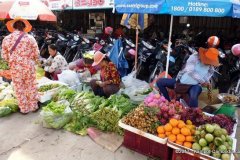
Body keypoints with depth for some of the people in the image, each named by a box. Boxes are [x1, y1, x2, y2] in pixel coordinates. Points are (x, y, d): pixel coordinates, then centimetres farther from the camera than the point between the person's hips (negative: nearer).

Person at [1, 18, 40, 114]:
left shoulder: (6, 39, -1)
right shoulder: (30, 38, -7)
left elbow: (4, 56, 5)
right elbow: (36, 54, -5)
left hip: (15, 67, 1)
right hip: (29, 66, -1)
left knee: (19, 88, 12)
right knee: (31, 87, 12)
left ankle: (24, 109, 22)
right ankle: (33, 106, 24)